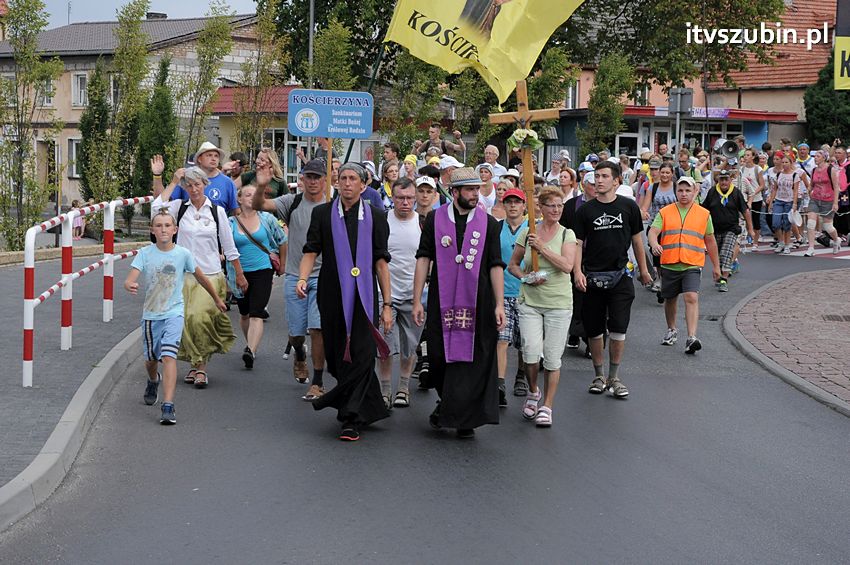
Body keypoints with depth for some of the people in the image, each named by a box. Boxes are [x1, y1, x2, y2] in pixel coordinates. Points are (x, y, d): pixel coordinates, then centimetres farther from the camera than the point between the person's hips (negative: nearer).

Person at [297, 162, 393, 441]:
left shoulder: (375, 217, 7)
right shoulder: (322, 214, 8)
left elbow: (381, 262, 6)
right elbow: (311, 251, 3)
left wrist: (387, 304, 2)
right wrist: (302, 278, -16)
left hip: (363, 297, -1)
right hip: (332, 297, 1)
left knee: (361, 356, -9)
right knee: (335, 355, 6)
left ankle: (352, 419, -4)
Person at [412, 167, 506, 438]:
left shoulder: (489, 223, 4)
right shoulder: (435, 219, 3)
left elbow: (496, 266, 2)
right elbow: (423, 259, 2)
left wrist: (499, 304, -4)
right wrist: (417, 300, -3)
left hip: (476, 303, 0)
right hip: (442, 301, 0)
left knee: (470, 360, -1)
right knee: (439, 358, 6)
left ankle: (463, 418, 8)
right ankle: (448, 402, 31)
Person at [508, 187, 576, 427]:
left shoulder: (567, 234, 1)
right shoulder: (527, 233, 4)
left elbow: (567, 266, -14)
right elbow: (512, 265, 13)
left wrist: (542, 247, -16)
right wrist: (526, 277, -6)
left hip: (559, 303, 0)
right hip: (530, 301, 1)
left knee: (552, 357, 1)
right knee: (531, 353, -12)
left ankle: (547, 406, 14)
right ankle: (533, 392, 17)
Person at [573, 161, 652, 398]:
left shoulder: (629, 207, 3)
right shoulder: (585, 210, 2)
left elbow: (636, 239, 12)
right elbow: (578, 243, 0)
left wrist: (643, 269, 17)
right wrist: (577, 271, -13)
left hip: (620, 276, -1)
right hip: (592, 278, 1)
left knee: (618, 329, -7)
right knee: (594, 330, 7)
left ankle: (614, 377, 6)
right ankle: (599, 376, 21)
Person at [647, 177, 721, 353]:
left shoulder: (704, 214, 7)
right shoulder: (665, 212, 4)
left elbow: (710, 241, 15)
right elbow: (653, 231, -8)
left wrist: (716, 266, 18)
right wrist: (654, 244, -31)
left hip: (692, 265, -2)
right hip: (669, 264, 2)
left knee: (691, 297, -18)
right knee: (670, 299, 16)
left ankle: (692, 338, -23)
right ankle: (671, 330, 39)